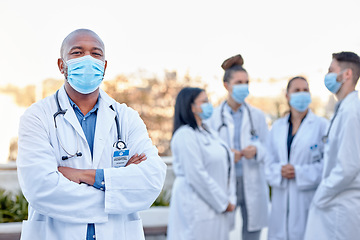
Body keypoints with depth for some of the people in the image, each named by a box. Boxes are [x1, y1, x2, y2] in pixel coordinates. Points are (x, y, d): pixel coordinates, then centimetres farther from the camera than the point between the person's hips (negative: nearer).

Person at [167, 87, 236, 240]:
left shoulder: (209, 133, 15)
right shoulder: (185, 135, -12)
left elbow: (227, 167, 14)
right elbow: (196, 175, -18)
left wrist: (230, 199, 3)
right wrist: (223, 202, -12)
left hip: (216, 208, 8)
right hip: (197, 209, -8)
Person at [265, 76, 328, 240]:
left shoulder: (321, 125, -1)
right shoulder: (277, 126, 14)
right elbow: (269, 162, 13)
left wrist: (299, 172, -14)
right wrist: (279, 171, -7)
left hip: (308, 197, -4)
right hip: (282, 199, 4)